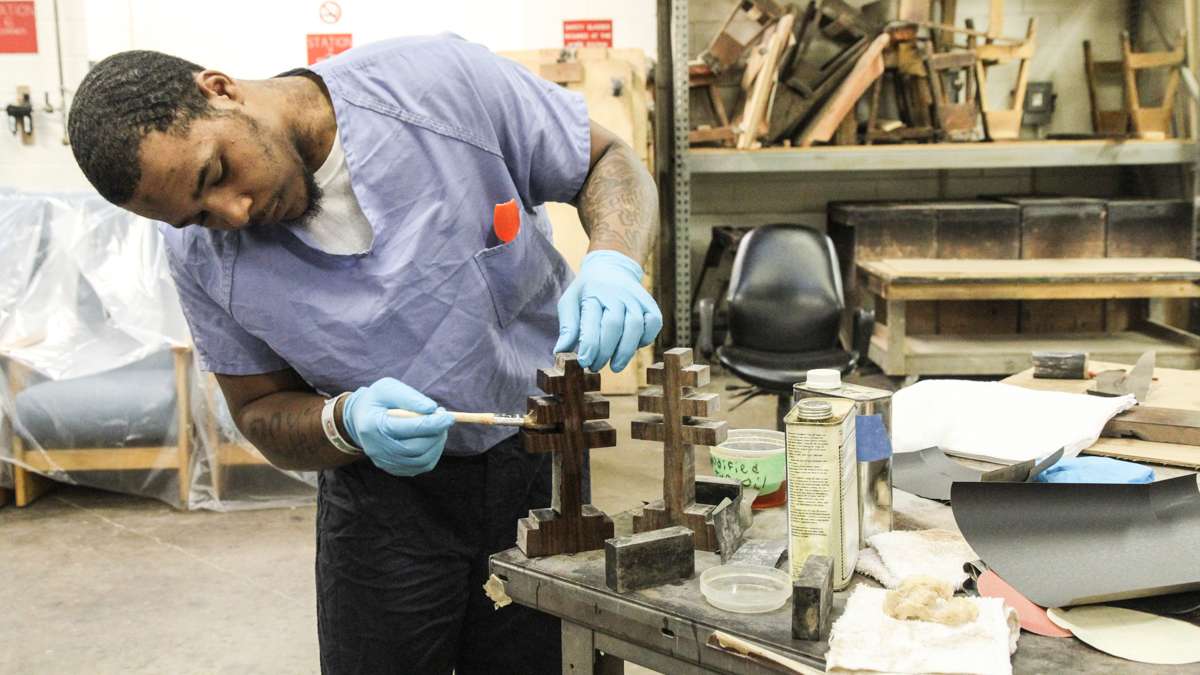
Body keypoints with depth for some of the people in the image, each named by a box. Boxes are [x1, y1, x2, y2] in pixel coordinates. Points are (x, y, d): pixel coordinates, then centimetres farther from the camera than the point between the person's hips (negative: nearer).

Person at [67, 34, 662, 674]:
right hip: (383, 498, 1)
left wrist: (612, 262, -28)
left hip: (542, 468, -1)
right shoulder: (201, 250, -10)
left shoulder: (439, 80, -19)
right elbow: (262, 411, 0)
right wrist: (346, 424, -23)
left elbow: (609, 160, -7)